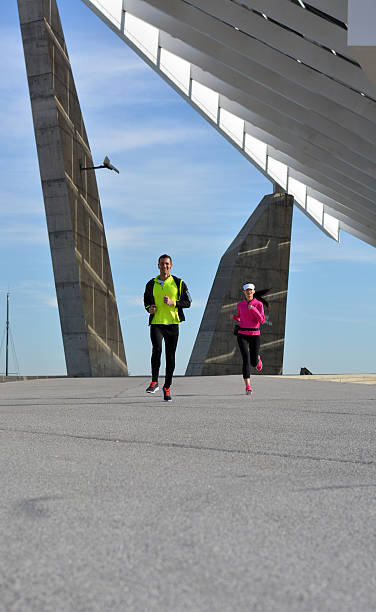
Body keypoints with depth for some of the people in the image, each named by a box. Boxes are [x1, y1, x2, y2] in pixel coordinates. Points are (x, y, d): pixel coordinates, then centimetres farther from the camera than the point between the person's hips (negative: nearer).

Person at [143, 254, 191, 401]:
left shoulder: (179, 283, 4)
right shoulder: (151, 284, 8)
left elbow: (188, 302, 3)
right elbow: (146, 301, 20)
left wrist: (172, 302, -13)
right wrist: (149, 309, -3)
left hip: (172, 324, 0)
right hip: (156, 323, 0)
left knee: (170, 357, 4)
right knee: (157, 349, -24)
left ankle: (167, 387, 17)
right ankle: (154, 382, -15)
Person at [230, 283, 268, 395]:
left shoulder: (259, 304, -2)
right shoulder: (240, 304, 6)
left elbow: (262, 321, -9)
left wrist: (253, 309, -19)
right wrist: (233, 317, -1)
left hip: (254, 334, 0)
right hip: (242, 335, 0)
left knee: (253, 363, 8)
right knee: (246, 360, -16)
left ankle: (257, 359, 48)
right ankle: (248, 387, -16)